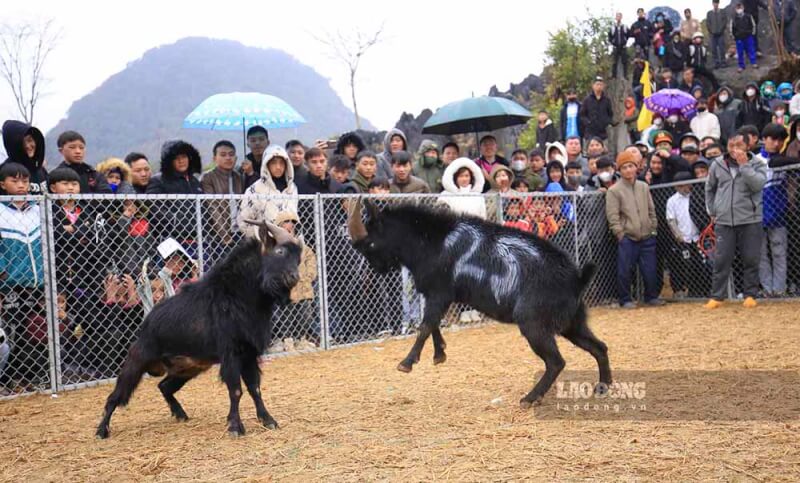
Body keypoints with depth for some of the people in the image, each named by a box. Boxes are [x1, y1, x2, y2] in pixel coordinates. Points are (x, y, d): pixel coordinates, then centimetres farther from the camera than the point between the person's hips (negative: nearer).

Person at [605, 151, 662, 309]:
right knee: (624, 270, -2)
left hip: (647, 237, 4)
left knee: (650, 269, 7)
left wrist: (653, 228, 10)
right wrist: (620, 233, -12)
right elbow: (612, 216, -8)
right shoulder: (614, 191, -5)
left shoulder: (644, 187, 11)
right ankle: (625, 300, 10)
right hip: (627, 238, -4)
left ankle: (651, 296, 23)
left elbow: (651, 210, 16)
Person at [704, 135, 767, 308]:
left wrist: (744, 164, -17)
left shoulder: (757, 164, 0)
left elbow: (758, 184, -18)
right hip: (723, 222, 1)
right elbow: (709, 189, 19)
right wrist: (712, 212, 16)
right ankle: (717, 296, 5)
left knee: (751, 260, 3)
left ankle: (751, 295, 13)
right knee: (721, 260, 0)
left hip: (750, 221, -1)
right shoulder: (717, 165, 5)